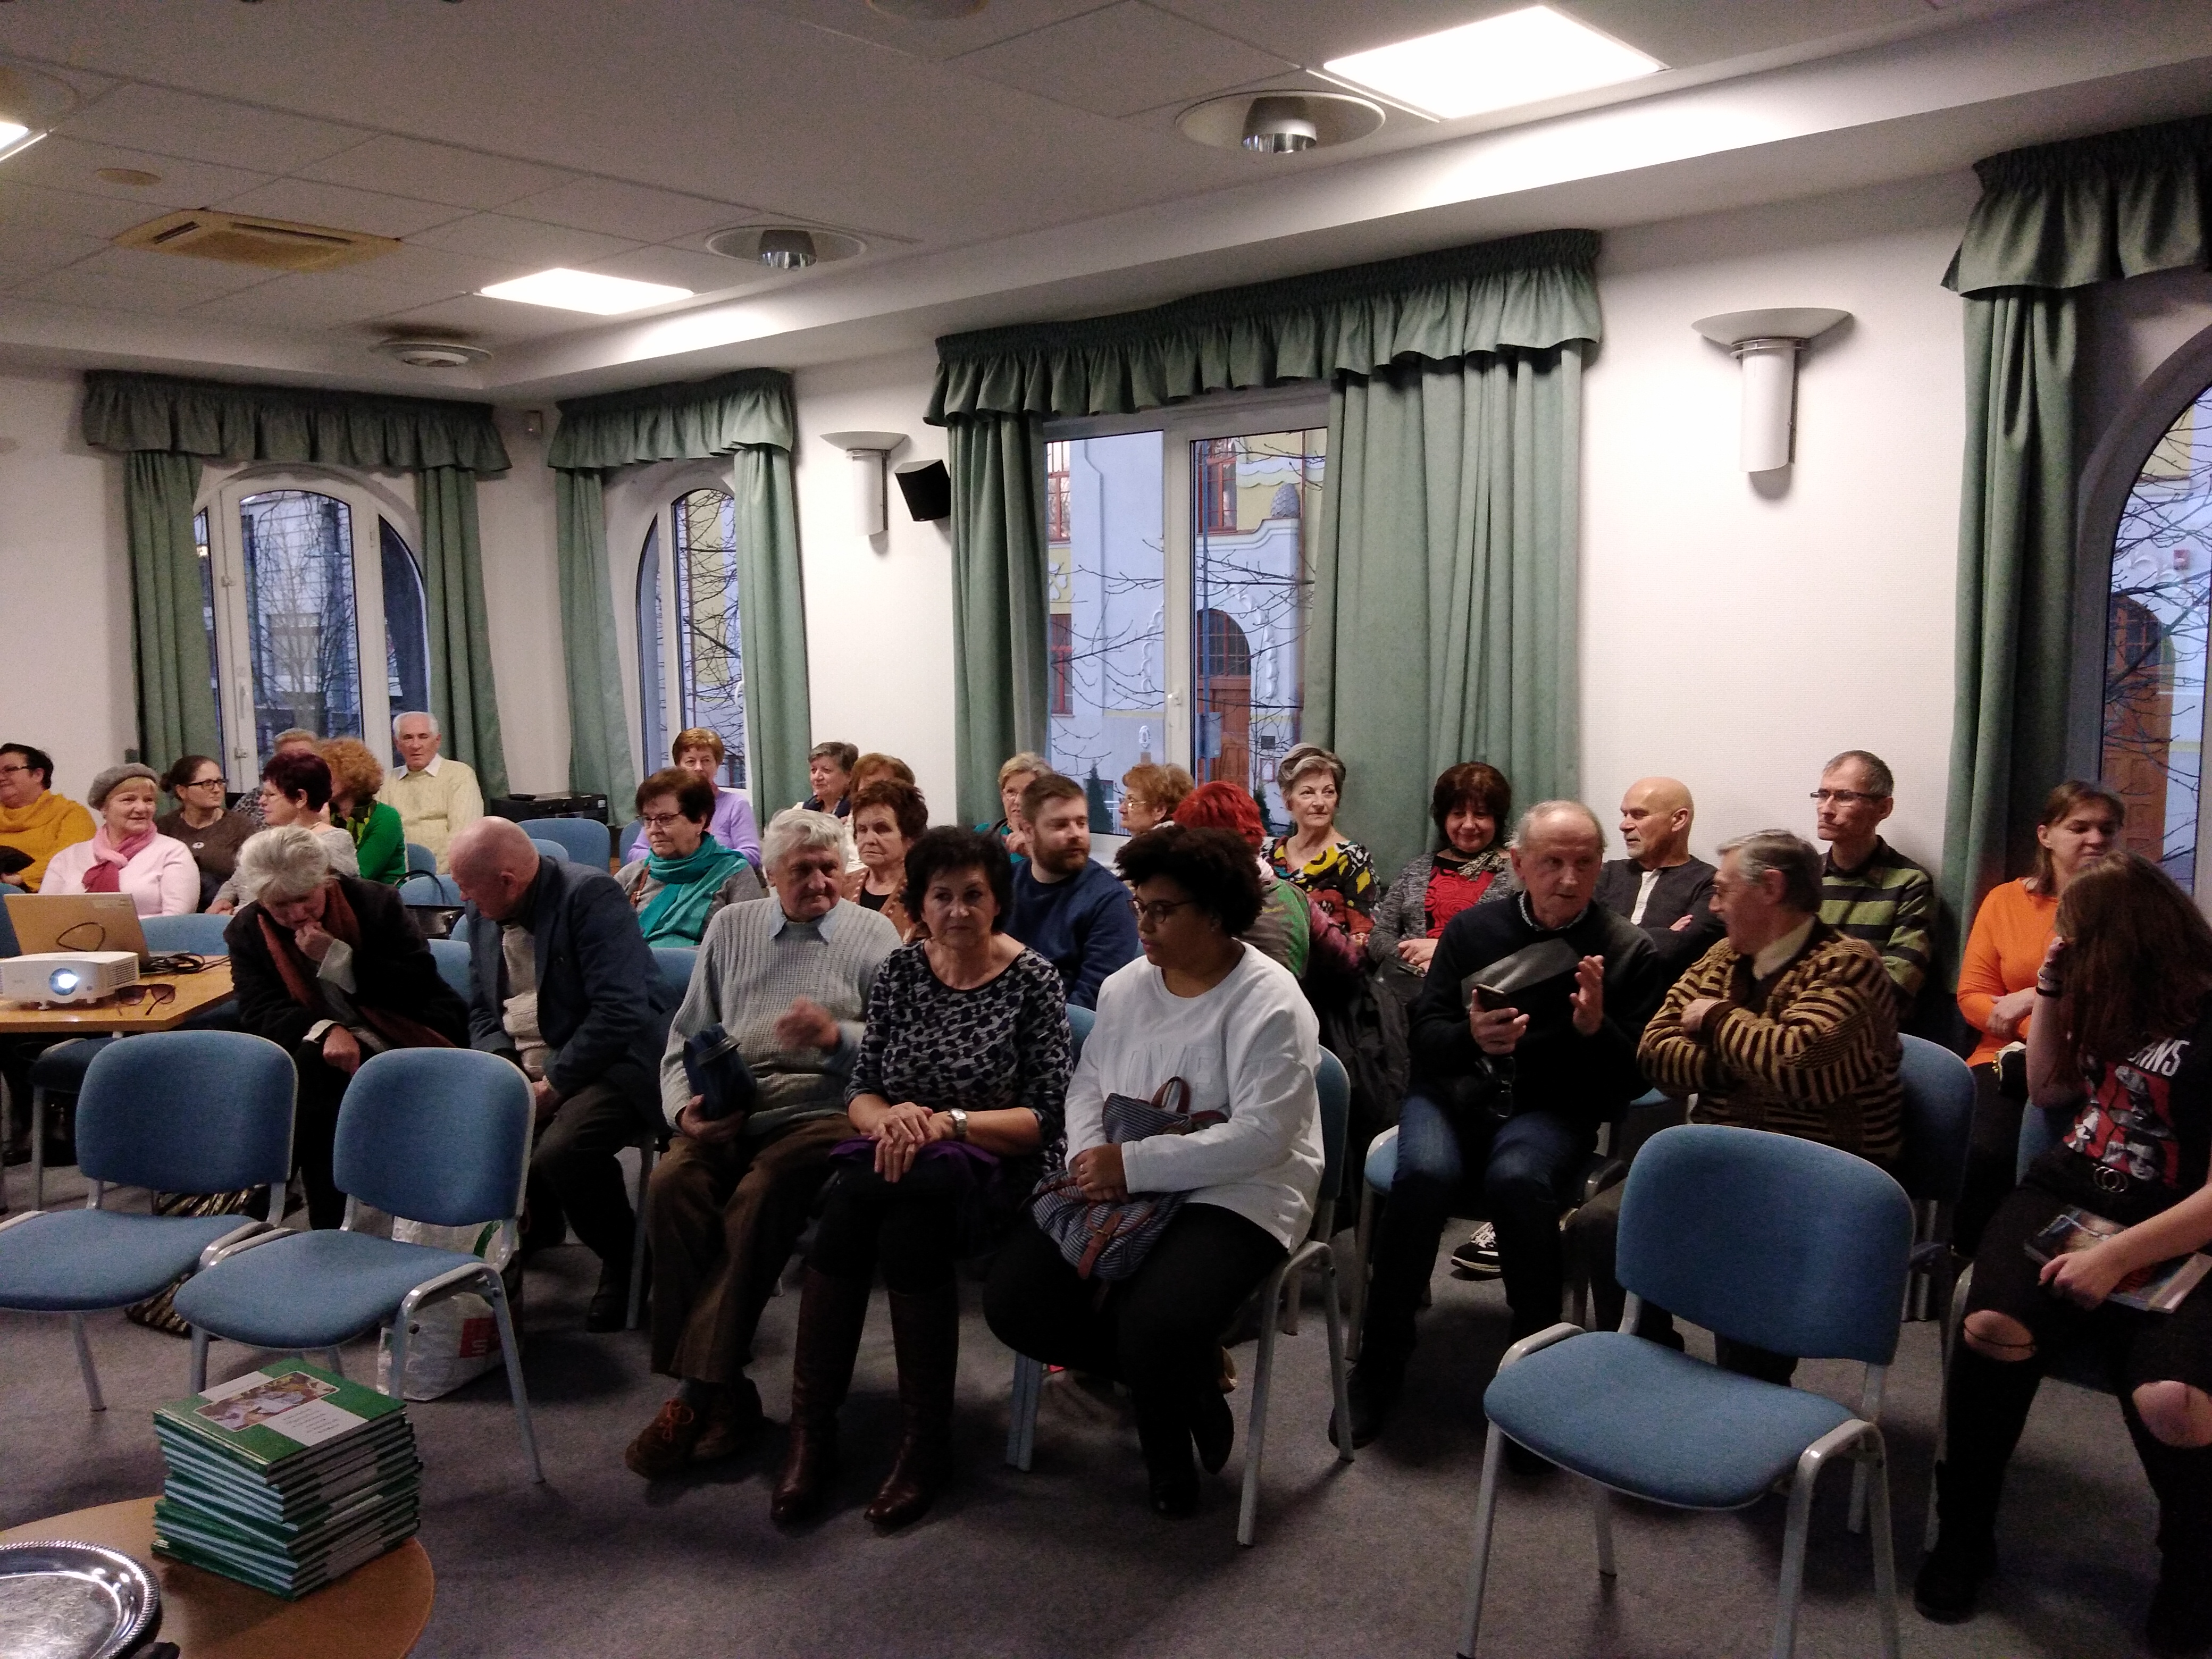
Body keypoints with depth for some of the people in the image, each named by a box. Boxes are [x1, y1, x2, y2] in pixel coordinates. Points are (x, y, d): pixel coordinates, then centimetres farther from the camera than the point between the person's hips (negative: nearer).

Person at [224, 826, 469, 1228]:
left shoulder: (376, 902, -6)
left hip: (411, 1043, -2)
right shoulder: (247, 931, 2)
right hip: (322, 1055, 2)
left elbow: (420, 984, -13)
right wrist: (324, 1030, -26)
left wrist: (337, 958, -21)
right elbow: (259, 1012, -7)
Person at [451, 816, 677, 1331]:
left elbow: (621, 1011, -24)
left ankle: (625, 1262, -2)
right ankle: (535, 1226, 16)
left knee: (560, 1151, -31)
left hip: (609, 1061, -8)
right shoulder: (483, 911, 8)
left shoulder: (590, 896, -17)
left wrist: (553, 1085, -20)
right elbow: (481, 1009, 15)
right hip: (520, 1063, 8)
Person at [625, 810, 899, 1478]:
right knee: (673, 1182, -27)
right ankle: (722, 1391, -20)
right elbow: (685, 1038, 15)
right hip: (728, 1111, 3)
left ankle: (698, 1390, -23)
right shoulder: (730, 927, 19)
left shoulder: (871, 934, 10)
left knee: (761, 1194, -32)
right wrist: (684, 1108, -3)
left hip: (821, 1110, -3)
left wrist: (838, 1036, -17)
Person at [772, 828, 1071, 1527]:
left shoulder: (1032, 979, -4)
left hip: (992, 1171, -3)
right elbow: (860, 1089, 9)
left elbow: (1047, 1116, -7)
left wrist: (949, 1122, -19)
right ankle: (811, 1424, -20)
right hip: (900, 1157, 3)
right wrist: (890, 1117, -14)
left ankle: (927, 1442, -21)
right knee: (857, 1193, -32)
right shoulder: (900, 970, 8)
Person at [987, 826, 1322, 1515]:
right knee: (1013, 1302, -10)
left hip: (1235, 1192, -7)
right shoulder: (1126, 986, 9)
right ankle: (1180, 1381, 12)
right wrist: (1089, 1156, -10)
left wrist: (1132, 1166, -25)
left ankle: (1166, 1425, 10)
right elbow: (1087, 1082, 13)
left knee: (1153, 1329, -31)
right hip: (1116, 1182, 7)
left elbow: (1261, 1136, -22)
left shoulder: (1269, 1003, -15)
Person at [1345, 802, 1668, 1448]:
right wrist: (1470, 1036, -19)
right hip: (1454, 1091, 1)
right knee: (1423, 1174, -31)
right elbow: (1424, 1037, 4)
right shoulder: (1472, 929, 7)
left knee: (1518, 1179, -35)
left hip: (1551, 1107, -1)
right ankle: (1380, 1365, -15)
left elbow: (1634, 1080, 0)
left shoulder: (1629, 951, 2)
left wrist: (1597, 1029, -22)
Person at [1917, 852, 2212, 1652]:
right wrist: (2049, 989, 13)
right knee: (1991, 1326, -29)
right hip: (2063, 1199, 5)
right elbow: (2048, 1090, 26)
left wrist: (2119, 1255, -24)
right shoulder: (2113, 1000, 13)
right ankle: (1962, 1536, -9)